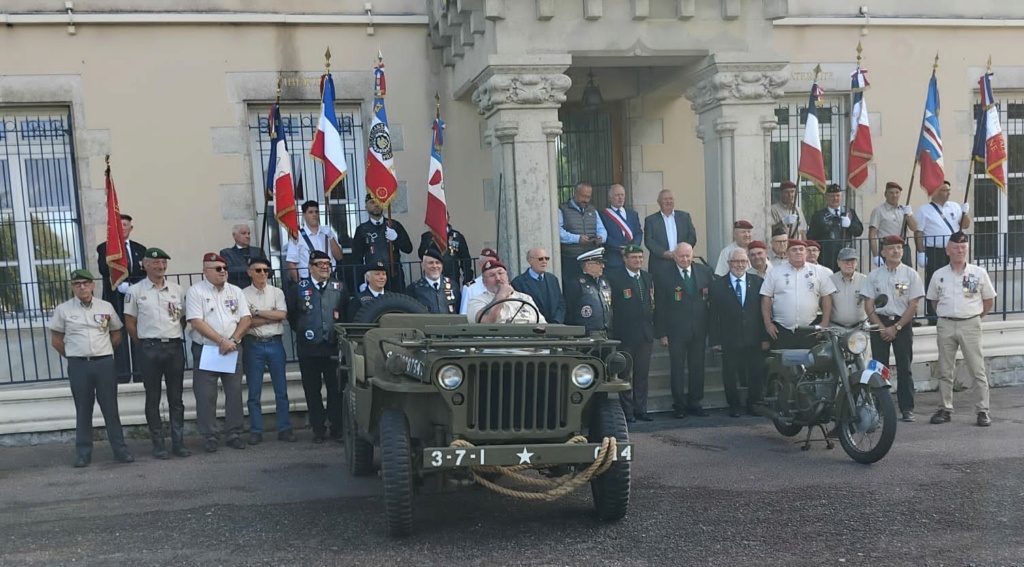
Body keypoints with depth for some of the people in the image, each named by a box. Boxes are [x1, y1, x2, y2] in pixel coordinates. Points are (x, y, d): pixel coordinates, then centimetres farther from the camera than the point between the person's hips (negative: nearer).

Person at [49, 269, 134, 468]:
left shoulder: (106, 307, 4)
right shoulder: (63, 309, 1)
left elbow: (116, 334, 14)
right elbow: (56, 340, 7)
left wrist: (102, 352, 11)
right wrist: (73, 356, 8)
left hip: (105, 362, 1)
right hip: (78, 365, -1)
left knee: (110, 408, 3)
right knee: (83, 409, 5)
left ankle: (120, 449, 8)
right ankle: (83, 452, 12)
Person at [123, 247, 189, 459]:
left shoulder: (177, 290, 8)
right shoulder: (135, 291, 0)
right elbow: (130, 323, 3)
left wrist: (173, 335, 9)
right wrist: (144, 345, 5)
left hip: (175, 346, 3)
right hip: (150, 349, -2)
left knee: (176, 398, 7)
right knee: (153, 398, 5)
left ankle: (178, 442, 13)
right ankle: (158, 444, 12)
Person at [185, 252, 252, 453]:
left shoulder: (236, 291, 10)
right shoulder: (196, 292, -3)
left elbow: (246, 319, 5)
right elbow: (196, 322, -12)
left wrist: (233, 340, -10)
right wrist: (222, 341, -16)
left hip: (233, 349, 4)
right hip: (205, 350, -4)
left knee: (235, 393, 5)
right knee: (206, 395, -2)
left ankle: (234, 434, 14)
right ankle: (209, 437, 7)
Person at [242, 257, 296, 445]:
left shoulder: (277, 292, 6)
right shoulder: (243, 294, 1)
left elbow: (283, 315, -8)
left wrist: (257, 312, -10)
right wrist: (271, 317, -8)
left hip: (275, 343, 2)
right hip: (253, 344, -1)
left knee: (281, 389, 5)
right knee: (254, 392, 5)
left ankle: (284, 428, 13)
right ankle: (255, 431, 13)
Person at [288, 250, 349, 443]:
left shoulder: (339, 288, 6)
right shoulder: (300, 288, 3)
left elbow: (348, 313, 12)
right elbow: (290, 313, 12)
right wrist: (301, 331, 9)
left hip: (334, 348, 0)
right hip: (309, 349, 0)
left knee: (336, 390, 2)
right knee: (312, 391, 5)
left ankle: (337, 429, 11)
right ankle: (318, 430, 14)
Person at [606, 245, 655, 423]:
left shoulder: (648, 278, 13)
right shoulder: (614, 277, -7)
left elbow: (652, 304, 18)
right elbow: (609, 304, -9)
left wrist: (652, 328, 12)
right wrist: (613, 331, -12)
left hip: (645, 333, 6)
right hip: (625, 334, -6)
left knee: (642, 374, 10)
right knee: (625, 374, 2)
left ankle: (640, 409, 18)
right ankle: (627, 411, 9)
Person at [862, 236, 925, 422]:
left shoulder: (911, 274, 1)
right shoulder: (874, 275, 5)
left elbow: (913, 305, -3)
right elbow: (868, 305, 3)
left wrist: (896, 327, -10)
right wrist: (882, 328, -8)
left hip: (902, 324, -1)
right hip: (879, 324, 1)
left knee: (905, 368, 0)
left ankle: (907, 408, 4)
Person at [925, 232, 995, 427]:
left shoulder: (979, 273, 1)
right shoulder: (938, 275, 5)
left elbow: (989, 301, 9)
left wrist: (975, 317, 6)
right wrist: (945, 316, 9)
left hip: (970, 325, -2)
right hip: (945, 325, 2)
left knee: (977, 370, -1)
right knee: (945, 371, 6)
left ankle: (983, 410, 5)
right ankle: (946, 409, 15)